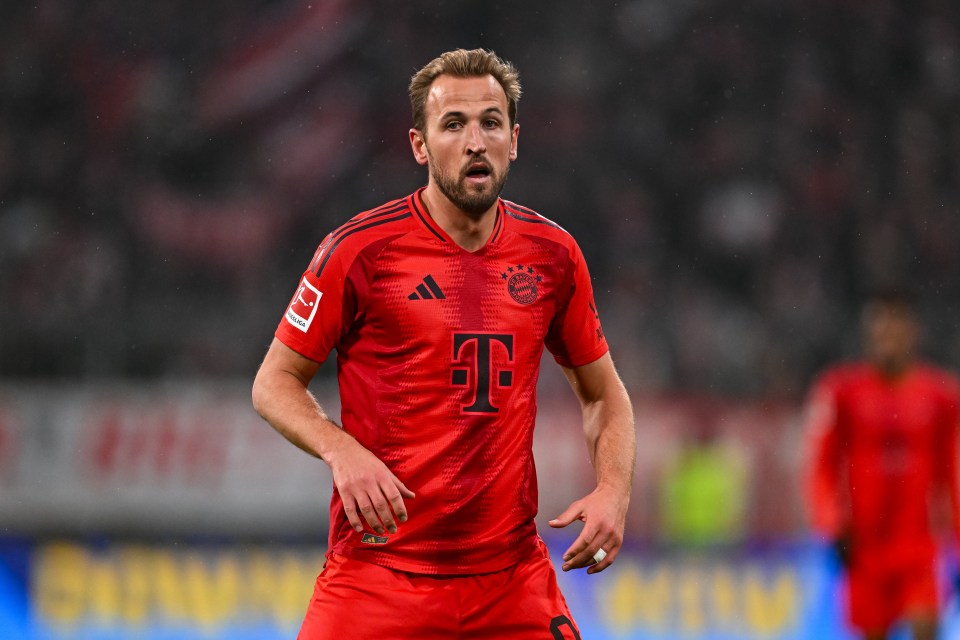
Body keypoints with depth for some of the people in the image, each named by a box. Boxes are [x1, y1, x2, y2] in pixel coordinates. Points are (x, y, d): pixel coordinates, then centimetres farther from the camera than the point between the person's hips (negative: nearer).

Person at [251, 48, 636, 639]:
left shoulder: (553, 254, 5)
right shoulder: (361, 249, -6)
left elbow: (603, 393, 17)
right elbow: (275, 382, 0)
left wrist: (614, 491, -1)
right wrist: (341, 451, -18)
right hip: (379, 565, -3)